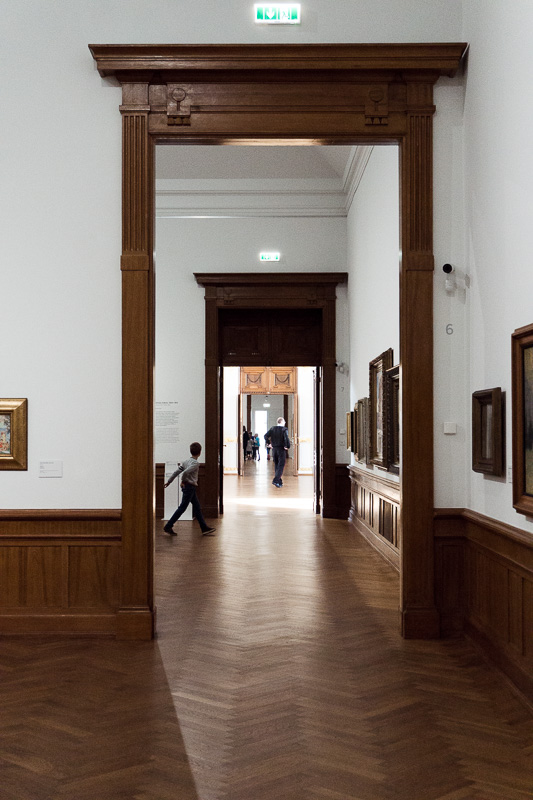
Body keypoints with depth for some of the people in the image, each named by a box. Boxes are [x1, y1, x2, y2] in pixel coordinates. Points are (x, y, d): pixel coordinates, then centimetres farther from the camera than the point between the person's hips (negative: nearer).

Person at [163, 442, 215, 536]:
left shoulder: (187, 461, 9)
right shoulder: (195, 463, -16)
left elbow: (177, 471, 9)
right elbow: (185, 472, -28)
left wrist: (169, 481, 14)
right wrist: (183, 481, -10)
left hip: (190, 488, 9)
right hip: (190, 487, -9)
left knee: (197, 507, 12)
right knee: (182, 508, -3)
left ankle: (205, 528, 16)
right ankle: (168, 527, 1)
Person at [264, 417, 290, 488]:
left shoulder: (272, 428, 5)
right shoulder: (284, 429, -11)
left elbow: (266, 436, -2)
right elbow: (286, 438, -24)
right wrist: (287, 446, -11)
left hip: (274, 449, 5)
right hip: (281, 450, -5)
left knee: (277, 466, 13)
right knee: (280, 466, -2)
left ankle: (279, 482, 18)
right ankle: (275, 481, -16)